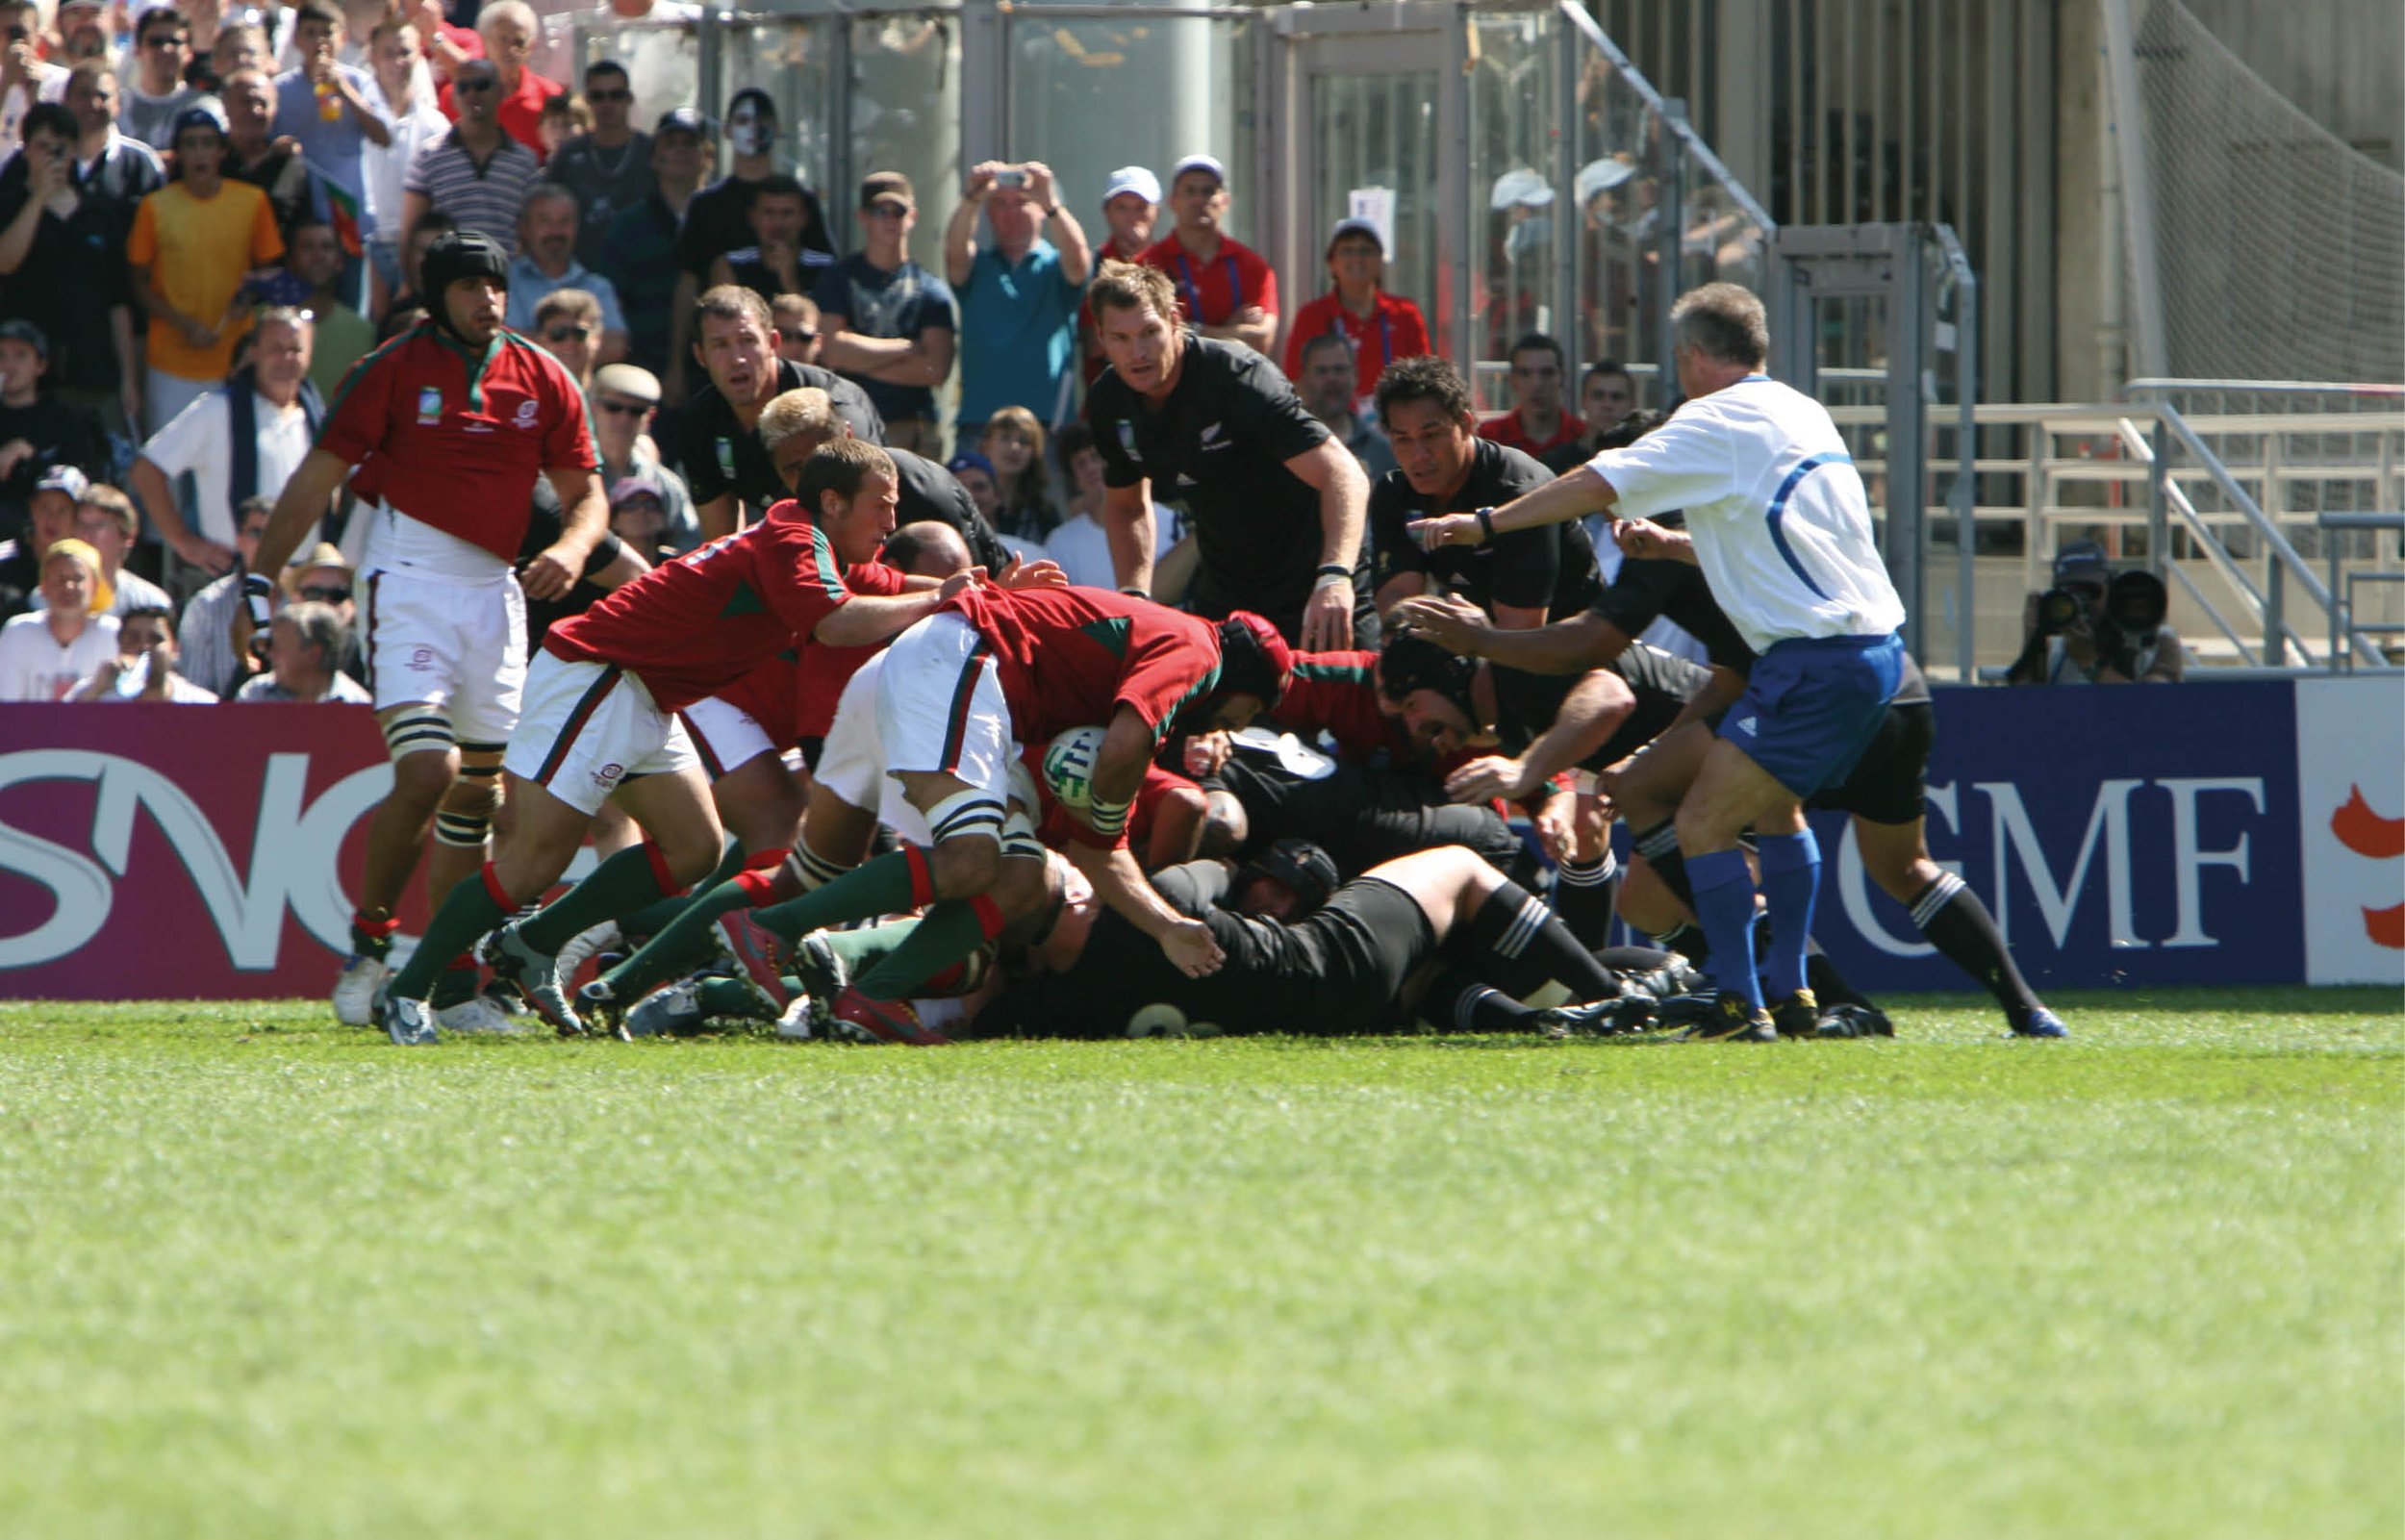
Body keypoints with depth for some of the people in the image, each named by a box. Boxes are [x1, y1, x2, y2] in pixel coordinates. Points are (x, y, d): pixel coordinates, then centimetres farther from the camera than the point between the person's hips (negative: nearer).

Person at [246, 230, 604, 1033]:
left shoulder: (544, 380, 7)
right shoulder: (394, 370, -4)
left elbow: (585, 492, 13)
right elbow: (317, 478, -2)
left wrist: (573, 548, -10)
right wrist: (259, 582, -7)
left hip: (496, 591, 5)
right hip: (408, 580, -5)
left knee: (478, 789, 5)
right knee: (428, 771, -19)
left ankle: (453, 979, 11)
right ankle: (369, 943, -4)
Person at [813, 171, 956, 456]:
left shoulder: (931, 289, 9)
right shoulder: (838, 279, 10)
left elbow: (936, 369, -2)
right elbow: (832, 350, -3)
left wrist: (860, 359, -2)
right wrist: (907, 348, 1)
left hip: (913, 429, 0)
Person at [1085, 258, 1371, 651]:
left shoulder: (1236, 376, -25)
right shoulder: (1108, 404, -4)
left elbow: (1343, 476, -34)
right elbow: (1126, 505, 17)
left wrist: (1335, 578, -50)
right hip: (1222, 602, 6)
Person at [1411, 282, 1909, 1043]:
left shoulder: (1718, 421, -8)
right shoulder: (1800, 413, 19)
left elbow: (1598, 486, -13)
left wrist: (1486, 523, -5)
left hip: (1816, 658, -10)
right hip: (1876, 646, 10)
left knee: (1704, 821, -10)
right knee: (1774, 806, 28)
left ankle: (1742, 1007, -12)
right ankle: (1791, 992, 31)